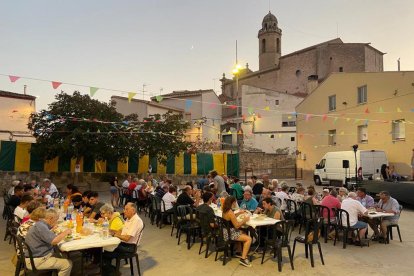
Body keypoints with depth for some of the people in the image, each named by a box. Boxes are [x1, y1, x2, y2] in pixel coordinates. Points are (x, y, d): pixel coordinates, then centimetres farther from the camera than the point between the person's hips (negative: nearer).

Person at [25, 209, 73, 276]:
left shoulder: (41, 224, 11)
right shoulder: (41, 226, -20)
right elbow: (54, 241, -28)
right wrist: (65, 232, -14)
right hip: (36, 261, -10)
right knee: (67, 264, -15)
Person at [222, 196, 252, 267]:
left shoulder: (225, 211, 5)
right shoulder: (230, 212, -23)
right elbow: (237, 225, -21)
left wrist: (239, 214, 14)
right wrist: (244, 220, -7)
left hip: (226, 231, 10)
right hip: (229, 234, -10)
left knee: (244, 233, 29)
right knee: (249, 239, -11)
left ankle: (243, 253, 33)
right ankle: (243, 258, -8)